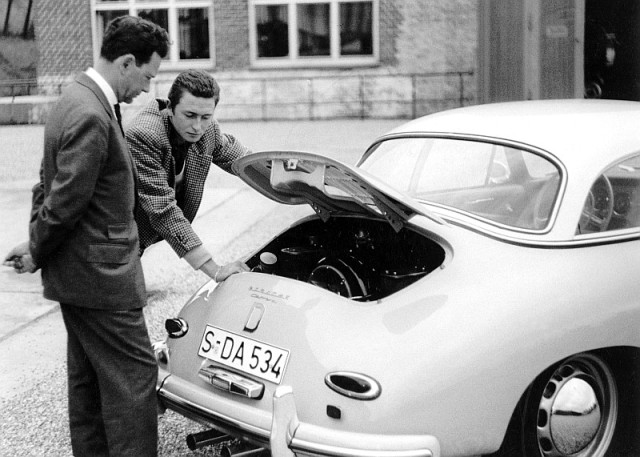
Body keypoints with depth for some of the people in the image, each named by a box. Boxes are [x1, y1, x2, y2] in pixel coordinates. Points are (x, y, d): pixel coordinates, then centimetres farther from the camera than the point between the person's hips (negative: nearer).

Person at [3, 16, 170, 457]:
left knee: (88, 380, 18)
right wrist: (38, 252, -5)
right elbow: (65, 202, -21)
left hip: (78, 272, 10)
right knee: (134, 376, -3)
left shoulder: (78, 98, 11)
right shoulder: (91, 118, -23)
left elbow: (50, 185, 16)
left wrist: (36, 246, 13)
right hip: (101, 276, -10)